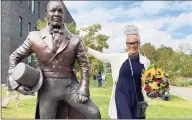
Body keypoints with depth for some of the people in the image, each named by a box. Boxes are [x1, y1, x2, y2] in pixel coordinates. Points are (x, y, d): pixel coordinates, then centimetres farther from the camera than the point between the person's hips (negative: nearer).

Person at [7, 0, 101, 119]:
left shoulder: (75, 40, 0)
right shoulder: (35, 37, 1)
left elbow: (85, 65, 5)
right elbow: (15, 56, 11)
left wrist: (83, 89, -4)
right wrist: (16, 82, -1)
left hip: (70, 86, 0)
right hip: (47, 89, 0)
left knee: (94, 113, -9)